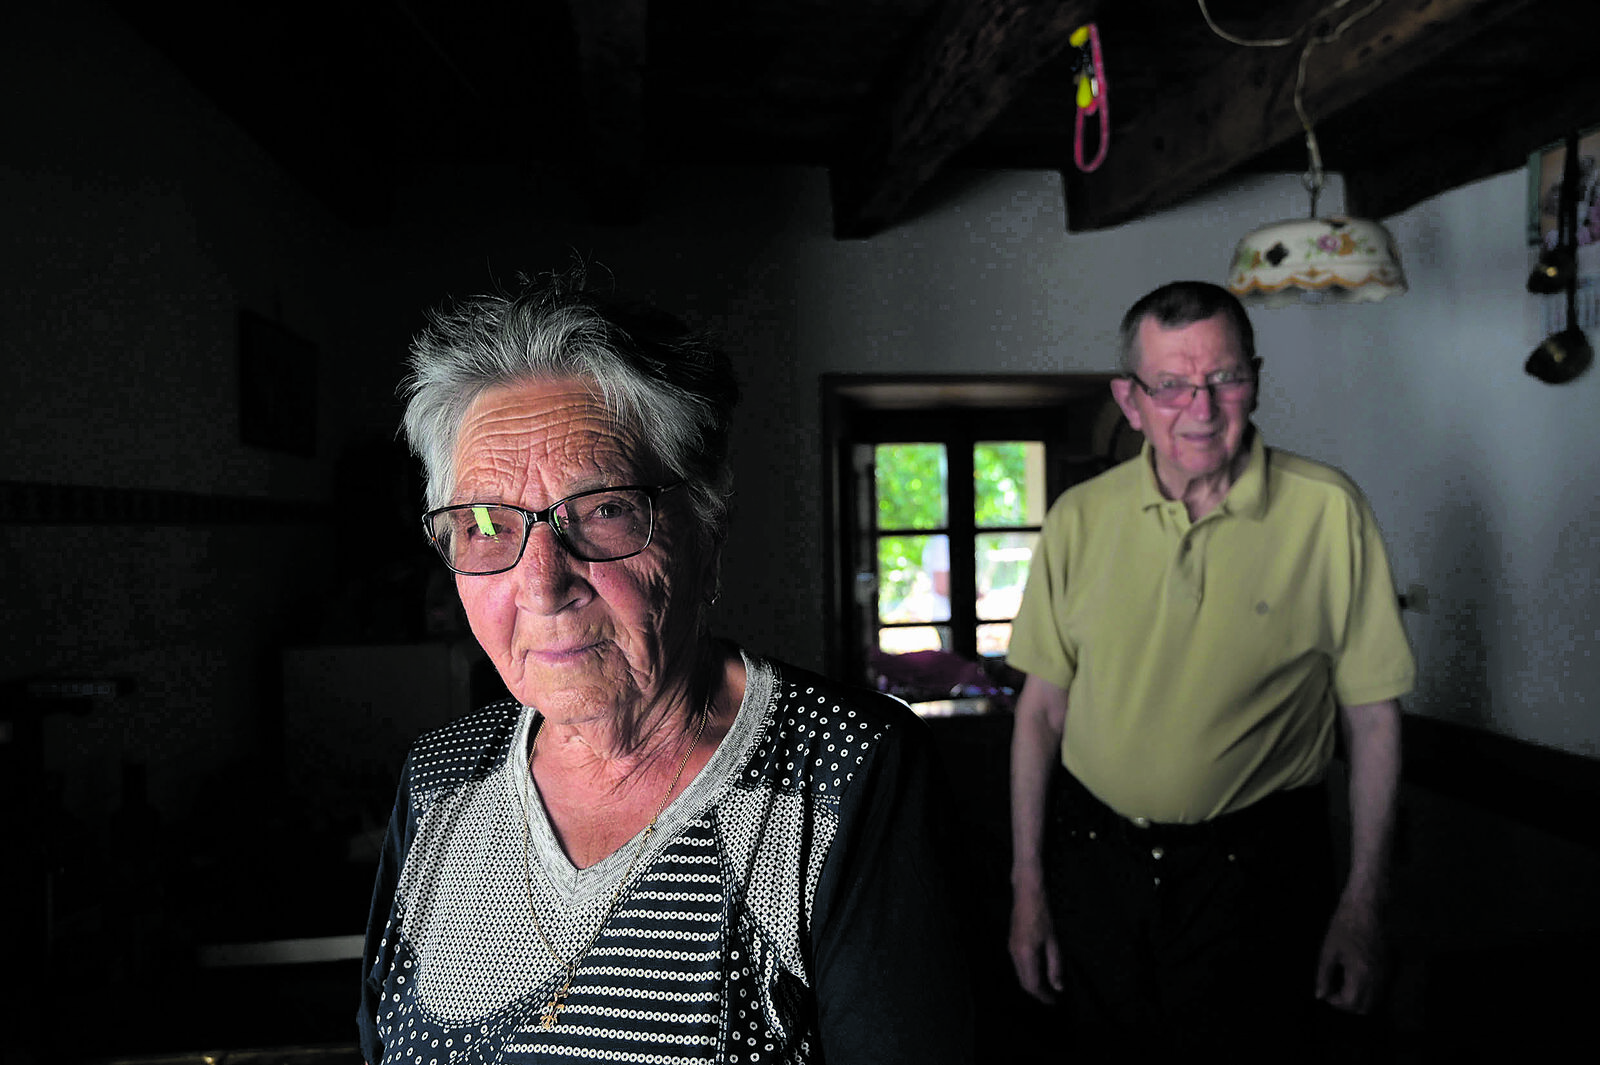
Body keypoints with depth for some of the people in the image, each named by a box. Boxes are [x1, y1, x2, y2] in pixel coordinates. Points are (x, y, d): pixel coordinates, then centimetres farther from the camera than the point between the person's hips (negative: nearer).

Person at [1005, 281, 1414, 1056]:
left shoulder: (1329, 512, -9)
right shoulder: (1079, 519, -3)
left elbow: (1372, 717, -3)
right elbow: (1041, 707, 2)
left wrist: (1363, 903, -3)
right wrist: (1027, 884, 3)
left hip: (1256, 872, -2)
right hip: (1094, 858, 3)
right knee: (1106, 1044, 17)